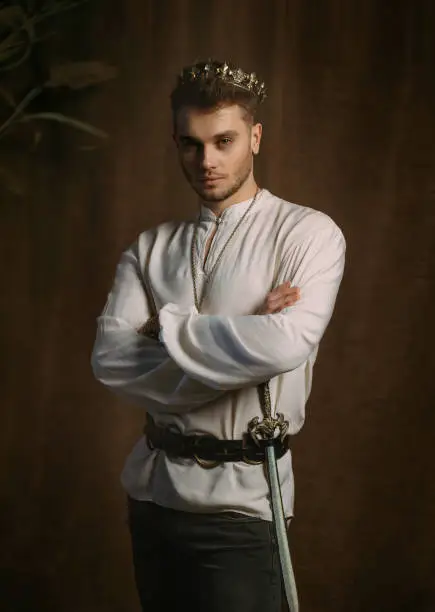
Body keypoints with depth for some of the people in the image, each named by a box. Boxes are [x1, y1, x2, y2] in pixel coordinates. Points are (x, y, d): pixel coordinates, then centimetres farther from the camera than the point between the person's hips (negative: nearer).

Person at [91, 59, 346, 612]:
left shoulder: (308, 234, -6)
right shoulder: (151, 249, 6)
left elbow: (284, 346, -23)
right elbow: (109, 359, -8)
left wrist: (164, 327, -11)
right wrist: (242, 338, -16)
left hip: (243, 499, -4)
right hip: (154, 486, 5)